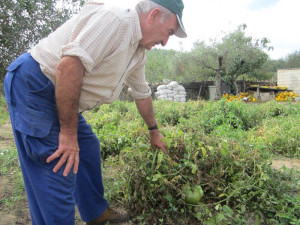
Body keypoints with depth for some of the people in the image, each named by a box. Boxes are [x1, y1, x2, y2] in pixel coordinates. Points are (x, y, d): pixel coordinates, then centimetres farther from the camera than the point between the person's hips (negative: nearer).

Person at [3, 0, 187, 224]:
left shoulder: (138, 53, 10)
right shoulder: (116, 19, -21)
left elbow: (142, 93, 22)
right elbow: (68, 66, -31)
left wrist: (154, 131, 33)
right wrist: (68, 132, -25)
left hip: (59, 98, 10)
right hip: (31, 86, -10)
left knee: (88, 148, 16)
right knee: (59, 170, -9)